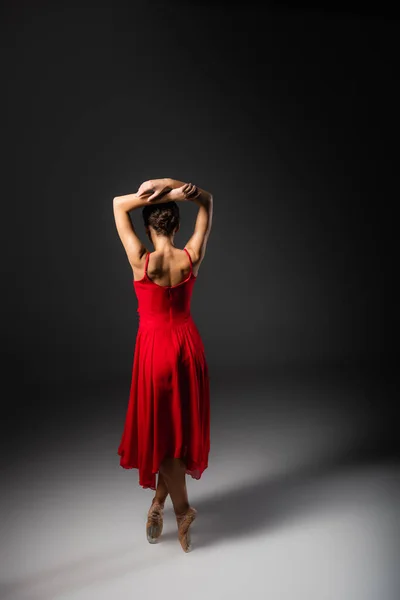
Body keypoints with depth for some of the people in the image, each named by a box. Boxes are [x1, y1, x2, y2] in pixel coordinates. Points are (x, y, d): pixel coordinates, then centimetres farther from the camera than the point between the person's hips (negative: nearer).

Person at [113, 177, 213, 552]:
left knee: (161, 429, 12)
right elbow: (208, 201, 4)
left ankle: (182, 508, 19)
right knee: (181, 426, 17)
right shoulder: (192, 257, -7)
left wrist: (149, 196, -15)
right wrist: (176, 188, -12)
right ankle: (159, 501, 32)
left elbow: (118, 204, -5)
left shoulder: (142, 261, -15)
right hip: (189, 345, 4)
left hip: (155, 348, -4)